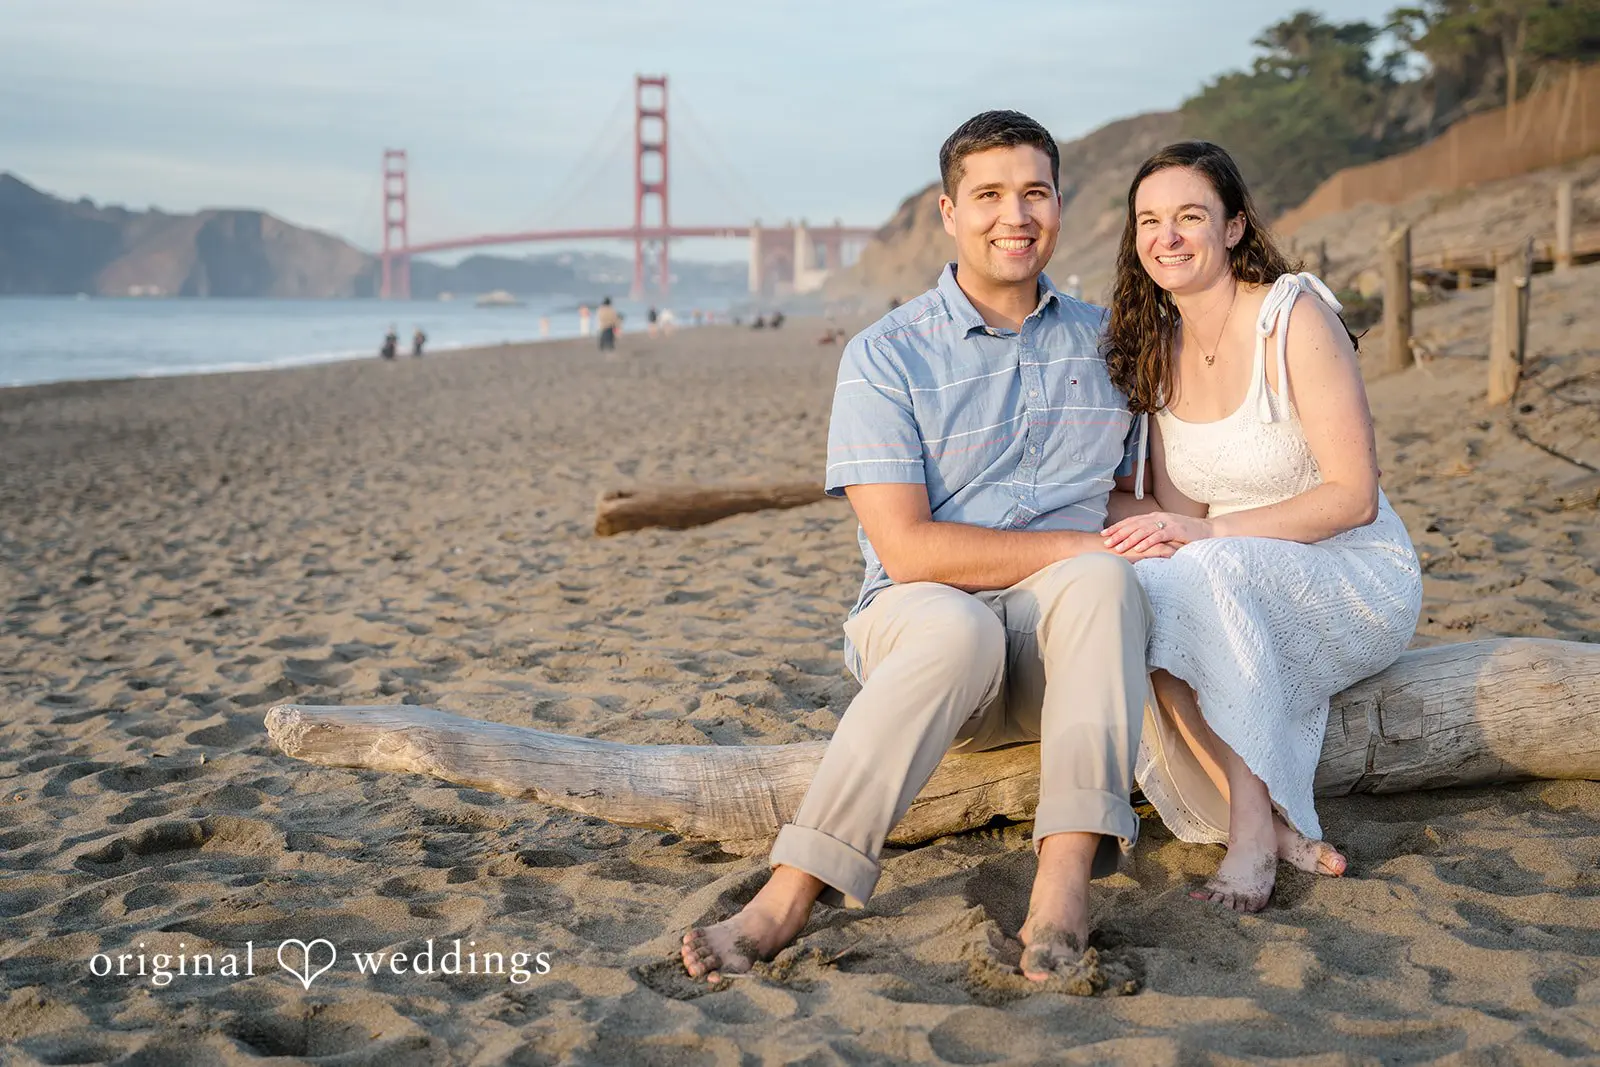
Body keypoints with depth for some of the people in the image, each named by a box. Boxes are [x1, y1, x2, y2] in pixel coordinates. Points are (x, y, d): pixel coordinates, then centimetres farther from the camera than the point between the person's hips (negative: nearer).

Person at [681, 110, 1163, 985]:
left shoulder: (1105, 341, 13)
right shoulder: (887, 356, -1)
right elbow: (908, 549, -11)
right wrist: (1081, 544, -15)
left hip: (1063, 651, 3)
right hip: (919, 626, -3)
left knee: (1099, 584, -32)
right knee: (957, 623, -38)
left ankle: (1065, 880, -41)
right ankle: (788, 897, -38)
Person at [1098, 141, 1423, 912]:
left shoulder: (1295, 317, -13)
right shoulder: (1156, 345, 6)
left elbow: (1353, 497, -16)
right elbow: (1177, 516, 5)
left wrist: (1207, 531, -26)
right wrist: (1156, 537, -20)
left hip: (1357, 580, -5)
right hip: (1240, 589, 5)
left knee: (1209, 575, -34)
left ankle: (1253, 830, -29)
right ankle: (1272, 825, -20)